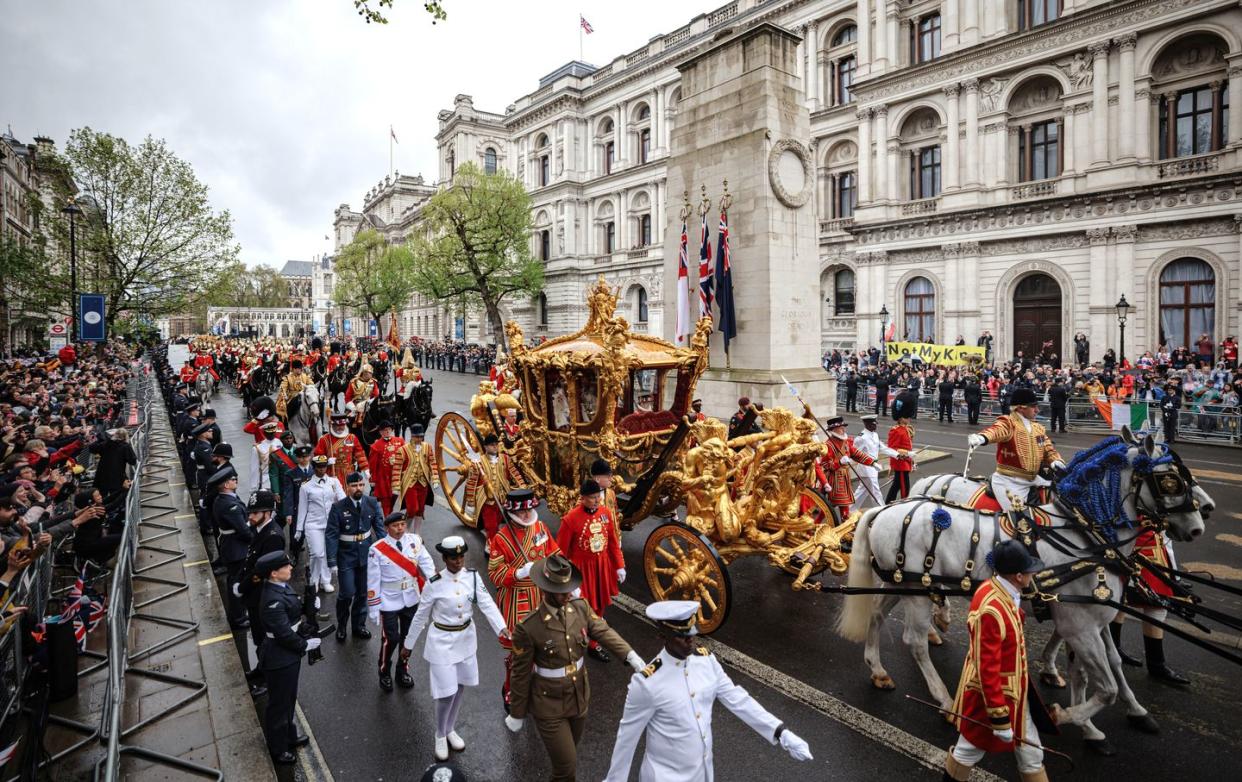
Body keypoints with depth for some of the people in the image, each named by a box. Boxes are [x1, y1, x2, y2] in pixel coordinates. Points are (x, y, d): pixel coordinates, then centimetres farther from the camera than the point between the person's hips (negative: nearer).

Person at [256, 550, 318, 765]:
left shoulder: (281, 586, -3)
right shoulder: (273, 600, -32)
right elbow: (284, 634, -28)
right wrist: (306, 645, -16)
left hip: (289, 655, 9)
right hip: (279, 660, -9)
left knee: (289, 699, 27)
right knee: (279, 703, 13)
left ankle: (289, 735, 49)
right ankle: (278, 749, 34)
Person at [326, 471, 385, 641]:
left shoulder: (372, 503, -5)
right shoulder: (338, 507, -14)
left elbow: (379, 528, 0)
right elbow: (331, 535, -11)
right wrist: (332, 562, -14)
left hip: (366, 554, 3)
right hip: (346, 555, -3)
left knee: (363, 593, 13)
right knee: (347, 593, 0)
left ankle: (358, 625, 33)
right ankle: (341, 626, 27)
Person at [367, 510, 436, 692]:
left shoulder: (415, 541, -9)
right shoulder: (377, 550, -17)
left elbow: (426, 563, -10)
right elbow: (373, 581, -11)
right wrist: (373, 608, -8)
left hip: (411, 599, 3)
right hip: (389, 602, -3)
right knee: (391, 639, 3)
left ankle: (403, 670, 40)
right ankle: (384, 673, 31)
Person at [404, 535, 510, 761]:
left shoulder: (473, 577, -10)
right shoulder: (434, 584, -18)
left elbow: (487, 604, -18)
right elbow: (421, 616, -6)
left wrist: (502, 627, -32)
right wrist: (409, 643, 3)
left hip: (466, 640, 4)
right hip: (442, 642, -4)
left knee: (460, 688, 17)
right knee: (447, 693, -1)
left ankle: (450, 730, 41)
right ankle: (440, 736, 27)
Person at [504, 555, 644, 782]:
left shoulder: (581, 607, -11)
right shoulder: (527, 628, -25)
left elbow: (604, 631, -15)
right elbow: (521, 674, -15)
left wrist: (631, 656, -31)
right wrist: (517, 714, -4)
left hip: (580, 700, 5)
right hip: (549, 708, -5)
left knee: (568, 754, 26)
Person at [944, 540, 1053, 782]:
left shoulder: (997, 589, -8)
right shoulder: (991, 611, -36)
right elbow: (987, 669, -30)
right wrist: (1000, 718, -23)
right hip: (991, 692, -9)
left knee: (1029, 749, 24)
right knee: (971, 748, 15)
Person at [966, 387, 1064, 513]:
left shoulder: (1038, 428, 15)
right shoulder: (1008, 423, -10)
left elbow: (1048, 448, 20)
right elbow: (996, 430, -32)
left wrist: (1055, 460, -4)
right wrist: (982, 437, -56)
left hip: (1033, 479, 8)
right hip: (1009, 481, -8)